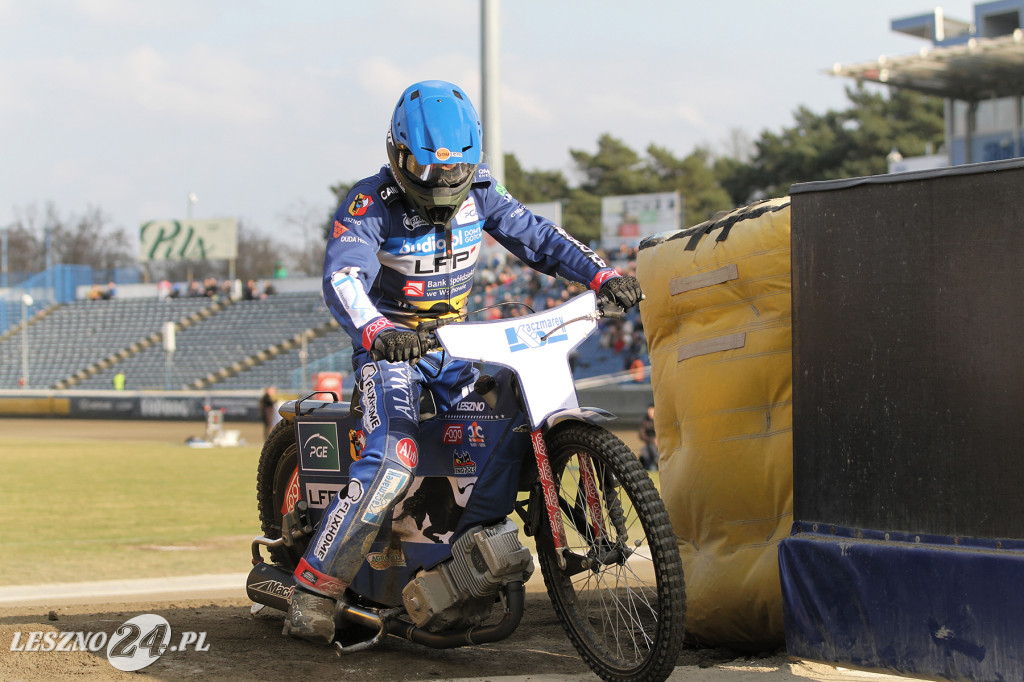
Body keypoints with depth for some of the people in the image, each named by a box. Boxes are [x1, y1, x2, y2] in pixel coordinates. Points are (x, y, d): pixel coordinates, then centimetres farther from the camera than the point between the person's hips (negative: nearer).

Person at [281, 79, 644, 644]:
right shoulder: (370, 204, -20)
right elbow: (342, 277, -35)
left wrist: (601, 274, -16)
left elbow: (535, 236, 0)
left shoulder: (478, 192, -1)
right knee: (392, 460, -26)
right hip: (389, 343, -6)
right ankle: (313, 589, -20)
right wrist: (376, 330, -56)